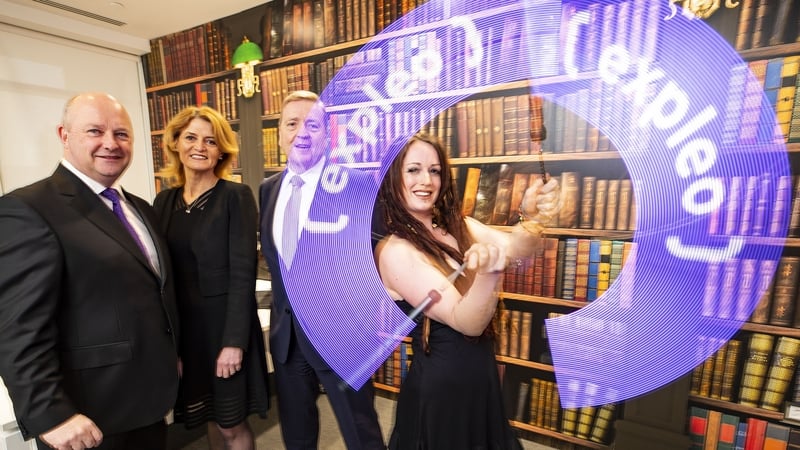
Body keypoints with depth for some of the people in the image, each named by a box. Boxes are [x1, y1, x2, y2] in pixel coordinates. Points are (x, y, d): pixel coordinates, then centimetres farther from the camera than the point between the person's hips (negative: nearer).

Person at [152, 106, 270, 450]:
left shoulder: (236, 196, -10)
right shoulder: (165, 201, 7)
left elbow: (243, 272, -14)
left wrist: (234, 340, -17)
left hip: (223, 322, -5)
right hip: (181, 325, 5)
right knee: (210, 419, 20)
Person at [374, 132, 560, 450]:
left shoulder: (457, 225, -2)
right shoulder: (394, 251, -22)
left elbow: (516, 247, -17)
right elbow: (466, 322, -28)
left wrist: (532, 217, -36)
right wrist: (489, 271, -45)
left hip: (481, 375, 7)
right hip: (441, 384, -6)